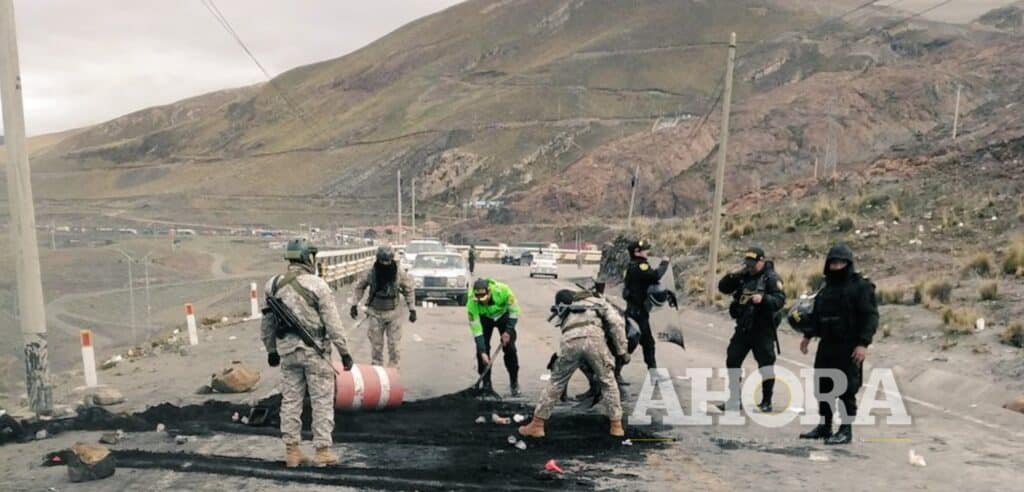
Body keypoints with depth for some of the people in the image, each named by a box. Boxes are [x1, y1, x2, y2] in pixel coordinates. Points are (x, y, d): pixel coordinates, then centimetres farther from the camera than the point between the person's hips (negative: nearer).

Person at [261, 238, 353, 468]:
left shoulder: (275, 285, 5)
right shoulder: (317, 285, -12)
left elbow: (267, 323, 12)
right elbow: (333, 323, -12)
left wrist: (271, 350, 23)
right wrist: (344, 352, -6)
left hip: (287, 350, 5)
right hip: (314, 350, -5)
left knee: (290, 400, 12)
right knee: (322, 401, 4)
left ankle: (292, 451, 18)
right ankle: (322, 450, 8)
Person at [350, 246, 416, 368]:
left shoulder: (400, 274, -12)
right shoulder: (371, 274, -11)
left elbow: (409, 290, 1)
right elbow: (359, 287, 6)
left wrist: (412, 310, 1)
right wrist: (354, 305, 4)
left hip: (393, 313, -1)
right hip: (375, 313, 1)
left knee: (394, 344, 4)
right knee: (376, 343, 11)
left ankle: (393, 368, 18)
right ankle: (377, 366, 28)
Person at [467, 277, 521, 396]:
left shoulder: (503, 290, -38)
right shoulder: (472, 302, -35)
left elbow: (514, 310, -19)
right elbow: (476, 329, -28)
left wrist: (508, 331, -22)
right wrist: (482, 352, -30)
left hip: (503, 314, 0)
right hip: (484, 318, 0)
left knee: (509, 348, -7)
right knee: (482, 349, -10)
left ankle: (514, 383, 8)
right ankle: (486, 384, 5)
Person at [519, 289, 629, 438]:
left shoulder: (567, 313, 43)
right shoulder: (599, 302, 34)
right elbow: (616, 322, 17)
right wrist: (622, 351, 19)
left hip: (570, 340, 2)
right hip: (593, 337, -2)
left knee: (556, 383, 17)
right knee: (608, 382, 19)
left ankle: (537, 425, 22)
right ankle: (616, 425, 22)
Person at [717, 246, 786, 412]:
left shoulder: (771, 277, -7)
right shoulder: (743, 276, 10)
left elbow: (780, 300, -16)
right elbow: (723, 288, 10)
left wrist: (763, 299, -34)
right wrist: (732, 275, -7)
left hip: (763, 328, -6)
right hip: (743, 327, 6)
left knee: (766, 361, -4)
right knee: (732, 359, 7)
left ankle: (766, 401, 11)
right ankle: (734, 400, 19)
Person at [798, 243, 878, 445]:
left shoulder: (861, 286, -8)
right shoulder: (828, 286, 15)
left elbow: (870, 316, -14)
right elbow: (817, 313, 24)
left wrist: (863, 343, -22)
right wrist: (808, 335, 23)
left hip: (849, 348, -7)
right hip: (826, 345, 7)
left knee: (847, 390, -2)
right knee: (822, 387, 12)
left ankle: (846, 431, 7)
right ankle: (824, 426, 23)